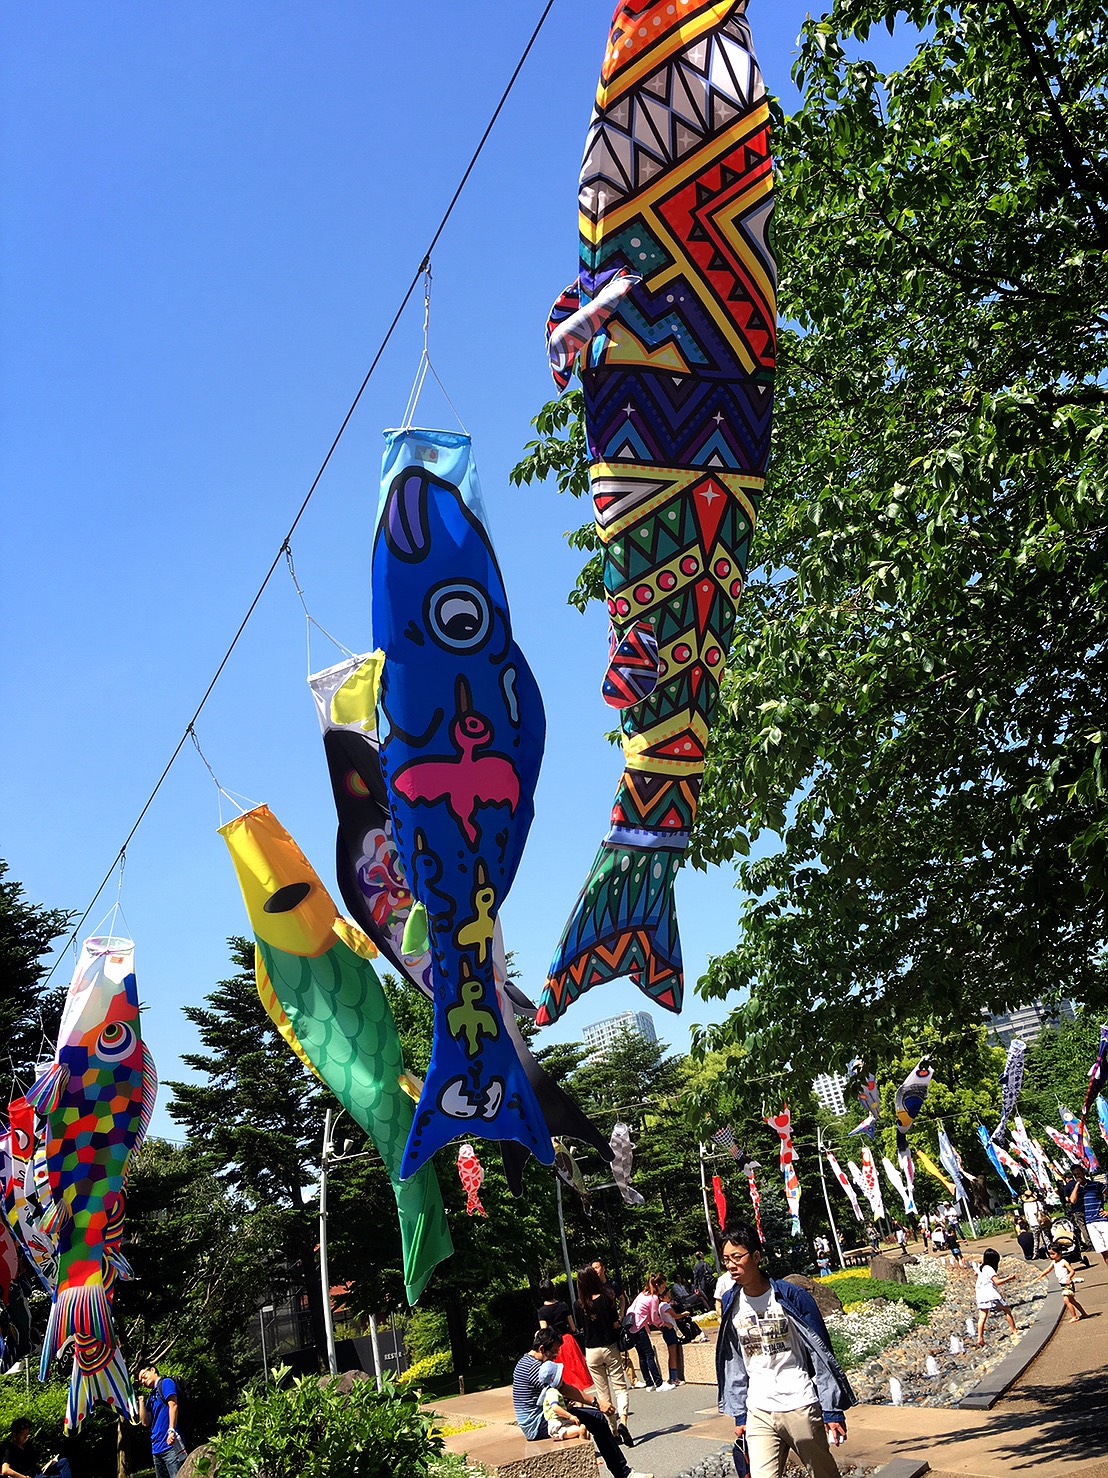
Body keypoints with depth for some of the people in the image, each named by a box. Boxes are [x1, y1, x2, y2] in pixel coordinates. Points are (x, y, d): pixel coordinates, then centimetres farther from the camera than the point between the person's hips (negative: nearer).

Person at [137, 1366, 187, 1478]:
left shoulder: (165, 1382, 2)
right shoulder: (152, 1396, 23)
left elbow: (173, 1405, -12)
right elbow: (145, 1422, 12)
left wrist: (171, 1431, -22)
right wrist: (141, 1399, 12)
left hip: (170, 1444, -8)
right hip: (157, 1448, 9)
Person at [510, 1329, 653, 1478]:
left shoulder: (525, 1362, 13)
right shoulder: (534, 1367, -21)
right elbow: (564, 1389, -21)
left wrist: (568, 1401, 5)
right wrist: (596, 1402, -18)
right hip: (538, 1425, -11)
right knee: (597, 1418, -15)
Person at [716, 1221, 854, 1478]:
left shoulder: (791, 1296, -10)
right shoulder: (731, 1303, 2)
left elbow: (822, 1354, -6)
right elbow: (734, 1364, 11)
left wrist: (833, 1410, -6)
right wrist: (739, 1415, 11)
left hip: (801, 1407, -3)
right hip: (758, 1414, 3)